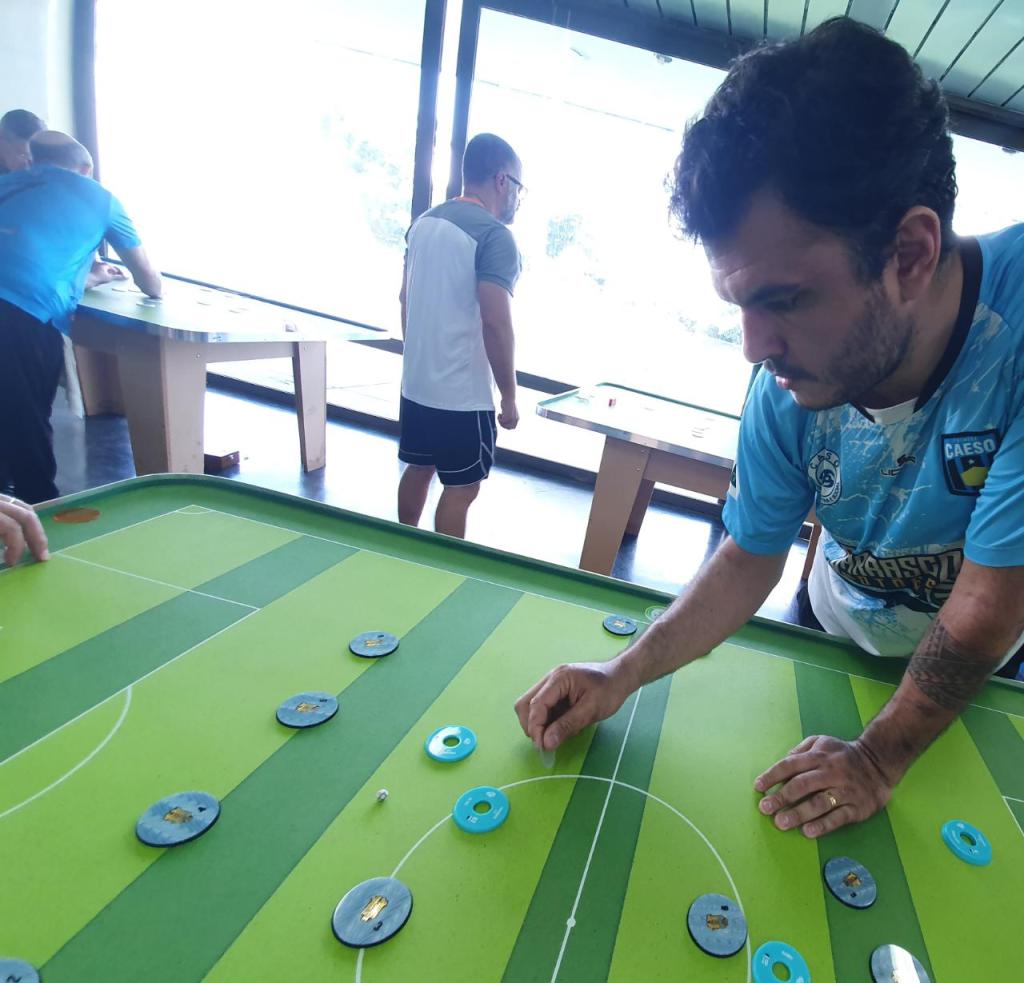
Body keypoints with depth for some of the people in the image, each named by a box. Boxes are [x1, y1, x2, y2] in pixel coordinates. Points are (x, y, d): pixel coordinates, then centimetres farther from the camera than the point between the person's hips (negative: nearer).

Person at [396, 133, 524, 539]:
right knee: (461, 488, 3)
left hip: (416, 381, 9)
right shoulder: (495, 236, -15)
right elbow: (495, 324, -21)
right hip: (463, 393, -8)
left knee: (418, 468, 20)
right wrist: (509, 396, -13)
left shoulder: (424, 222, 9)